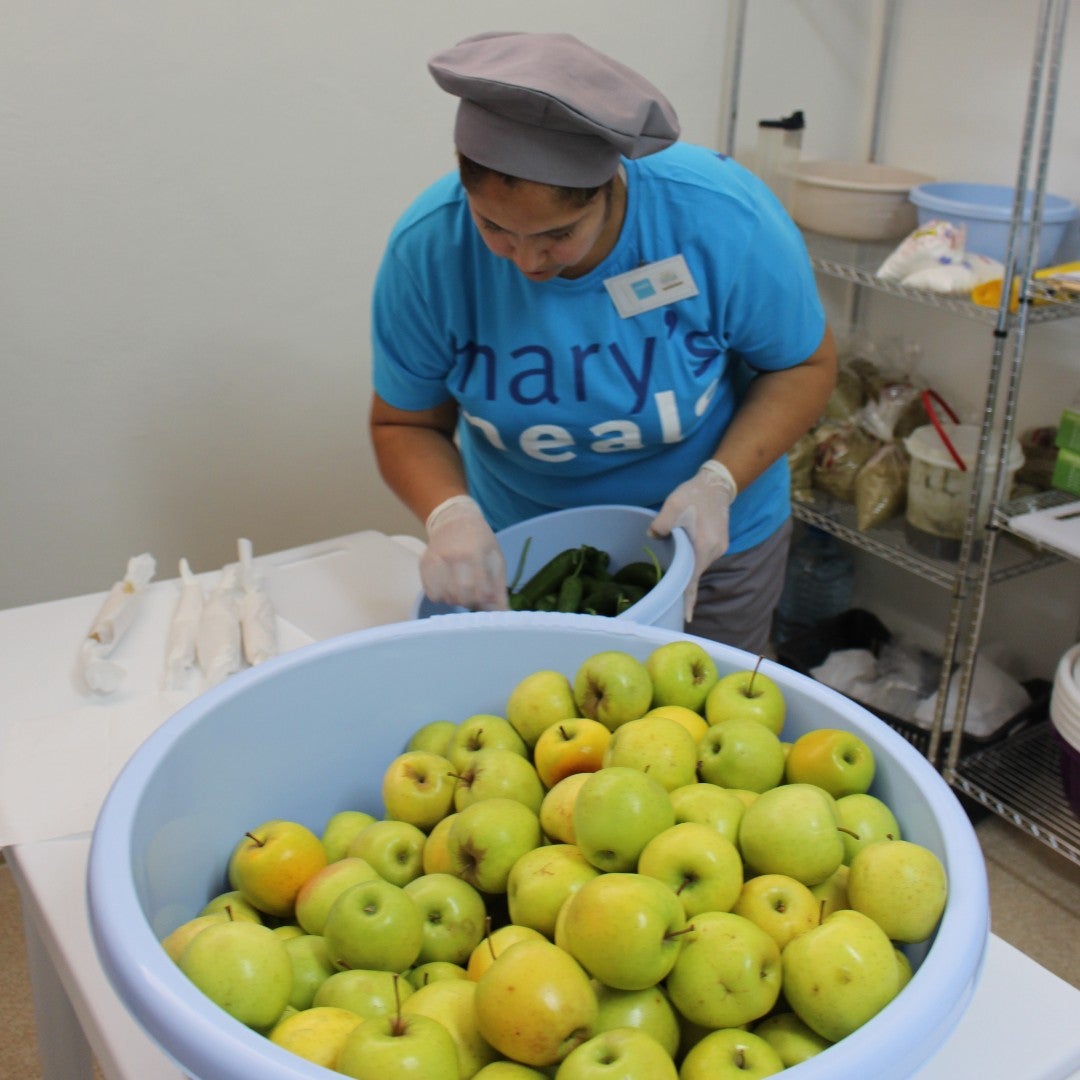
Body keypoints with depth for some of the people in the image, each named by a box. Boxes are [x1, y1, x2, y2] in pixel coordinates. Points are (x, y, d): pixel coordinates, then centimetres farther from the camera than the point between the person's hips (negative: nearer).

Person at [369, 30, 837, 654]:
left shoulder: (724, 220, -27)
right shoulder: (428, 249, -23)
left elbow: (806, 364, -11)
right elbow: (404, 423, -10)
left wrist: (720, 483, -27)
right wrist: (449, 514, -32)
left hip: (709, 544, -1)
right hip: (516, 550, 1)